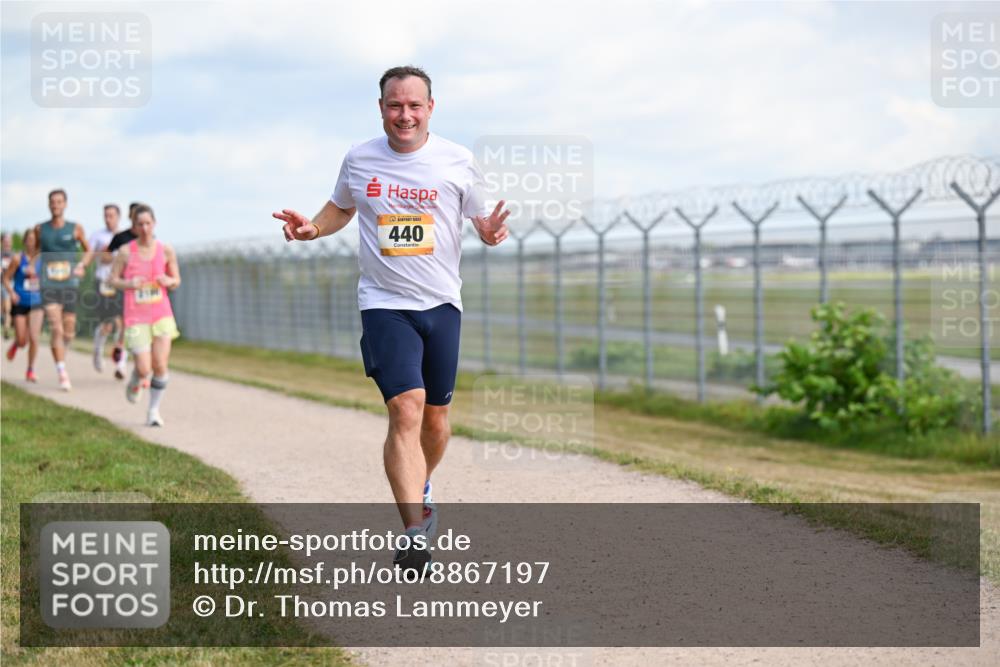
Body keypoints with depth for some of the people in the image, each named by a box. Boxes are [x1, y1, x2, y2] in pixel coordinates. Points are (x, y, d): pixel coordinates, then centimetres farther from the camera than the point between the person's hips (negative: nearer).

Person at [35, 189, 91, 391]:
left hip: (70, 285, 1)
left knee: (68, 334, 6)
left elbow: (88, 251, 16)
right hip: (49, 287, -1)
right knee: (56, 330, -15)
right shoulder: (40, 229, 7)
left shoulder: (75, 228, 4)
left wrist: (82, 266, -2)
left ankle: (61, 349, 40)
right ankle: (62, 374, -14)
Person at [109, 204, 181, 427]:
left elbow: (176, 281, 11)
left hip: (161, 315, 2)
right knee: (144, 369, -9)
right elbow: (113, 280, 4)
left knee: (160, 366, -6)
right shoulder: (126, 252, -4)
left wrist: (169, 281, -12)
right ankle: (135, 384, 28)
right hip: (136, 317, -2)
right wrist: (129, 284, -16)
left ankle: (154, 409, 13)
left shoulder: (165, 251, 1)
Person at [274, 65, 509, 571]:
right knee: (405, 408, -19)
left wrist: (491, 231, -17)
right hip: (385, 305, -1)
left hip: (441, 304, 2)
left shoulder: (457, 161, -1)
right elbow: (340, 209, 20)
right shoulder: (358, 159, 3)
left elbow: (481, 219, 7)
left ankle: (420, 488, 41)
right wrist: (311, 227, 0)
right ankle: (416, 527, -22)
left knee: (435, 417, 10)